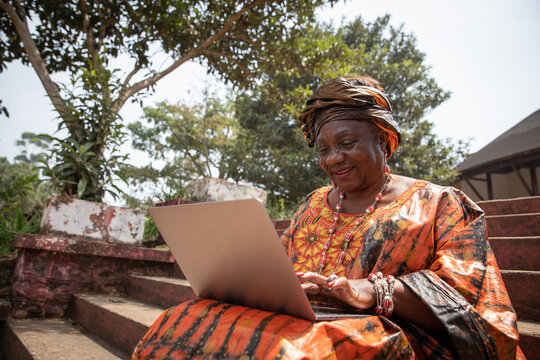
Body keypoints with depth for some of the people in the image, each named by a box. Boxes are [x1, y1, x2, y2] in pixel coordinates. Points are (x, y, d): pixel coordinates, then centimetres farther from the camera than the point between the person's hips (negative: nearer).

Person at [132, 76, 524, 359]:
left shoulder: (439, 203, 8)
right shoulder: (313, 206, 23)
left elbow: (465, 289, -5)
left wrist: (372, 292, -23)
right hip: (301, 321, 5)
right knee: (188, 321, -21)